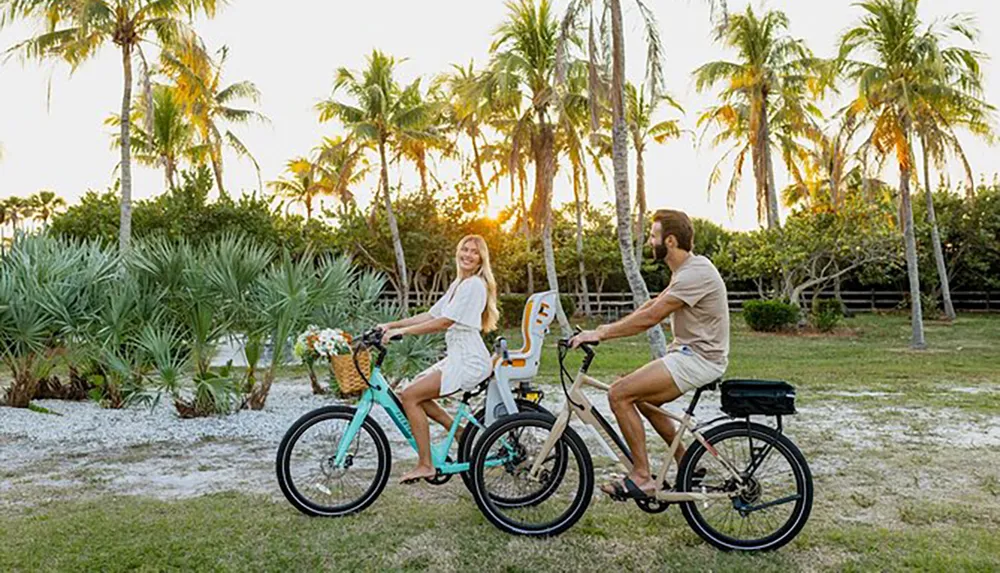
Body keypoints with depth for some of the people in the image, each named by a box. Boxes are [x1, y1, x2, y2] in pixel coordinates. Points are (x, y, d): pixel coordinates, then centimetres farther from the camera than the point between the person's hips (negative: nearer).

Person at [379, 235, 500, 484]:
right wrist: (391, 325, 8)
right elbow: (430, 315, 15)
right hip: (457, 357, 10)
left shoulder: (473, 284, -12)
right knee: (414, 393, 8)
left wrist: (402, 331, -19)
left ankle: (425, 465, -5)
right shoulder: (459, 284, 18)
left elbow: (444, 322, -19)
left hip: (469, 361, -10)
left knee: (410, 396, -13)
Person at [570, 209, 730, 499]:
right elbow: (651, 306, 14)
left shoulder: (695, 273, -20)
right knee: (642, 398, 22)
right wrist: (605, 329, 7)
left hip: (699, 358, -11)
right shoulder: (686, 269, 13)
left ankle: (641, 477, -7)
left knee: (619, 394, -15)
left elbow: (650, 317, -24)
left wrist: (601, 333, -19)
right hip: (689, 352, 11)